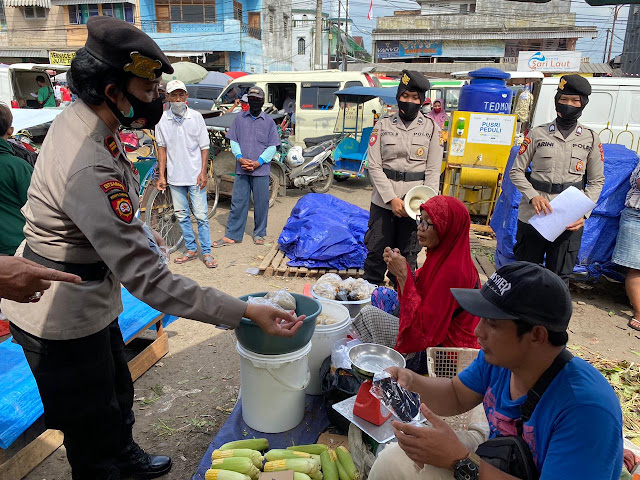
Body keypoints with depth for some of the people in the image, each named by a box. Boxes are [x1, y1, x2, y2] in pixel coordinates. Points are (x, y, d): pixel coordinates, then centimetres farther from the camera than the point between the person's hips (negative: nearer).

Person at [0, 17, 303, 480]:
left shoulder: (76, 118, -4)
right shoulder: (89, 169, -36)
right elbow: (146, 278, -39)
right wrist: (245, 312, -40)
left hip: (91, 297, 10)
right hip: (63, 318, -10)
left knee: (117, 392, 30)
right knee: (93, 426, 13)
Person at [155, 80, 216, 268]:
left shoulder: (196, 117, -1)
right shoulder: (162, 120, 2)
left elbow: (204, 147, 1)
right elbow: (162, 148, 7)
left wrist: (203, 172, -7)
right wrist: (161, 175, 2)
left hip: (195, 175, -2)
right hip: (175, 177, 2)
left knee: (201, 215, -2)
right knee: (182, 215, 10)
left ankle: (206, 252, 8)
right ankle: (191, 249, 23)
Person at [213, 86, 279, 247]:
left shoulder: (269, 121, 3)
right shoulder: (239, 118, 8)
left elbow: (272, 146, 1)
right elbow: (233, 141, 8)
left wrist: (258, 162, -11)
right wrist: (240, 158, -9)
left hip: (261, 170, -1)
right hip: (242, 169, 1)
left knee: (261, 203, 6)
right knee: (238, 202, 4)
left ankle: (259, 233, 22)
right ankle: (231, 235, 11)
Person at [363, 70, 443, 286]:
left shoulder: (431, 128, 5)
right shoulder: (383, 125, 5)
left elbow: (433, 171, 2)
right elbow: (374, 166, -1)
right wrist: (392, 199, -11)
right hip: (383, 201, 0)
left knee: (408, 257, 8)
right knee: (376, 253, 5)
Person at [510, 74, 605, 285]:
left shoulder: (591, 138, 6)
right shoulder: (538, 134, 2)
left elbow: (596, 181, 8)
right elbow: (517, 171, 3)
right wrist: (533, 196, -14)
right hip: (533, 215, -1)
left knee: (559, 277, 9)